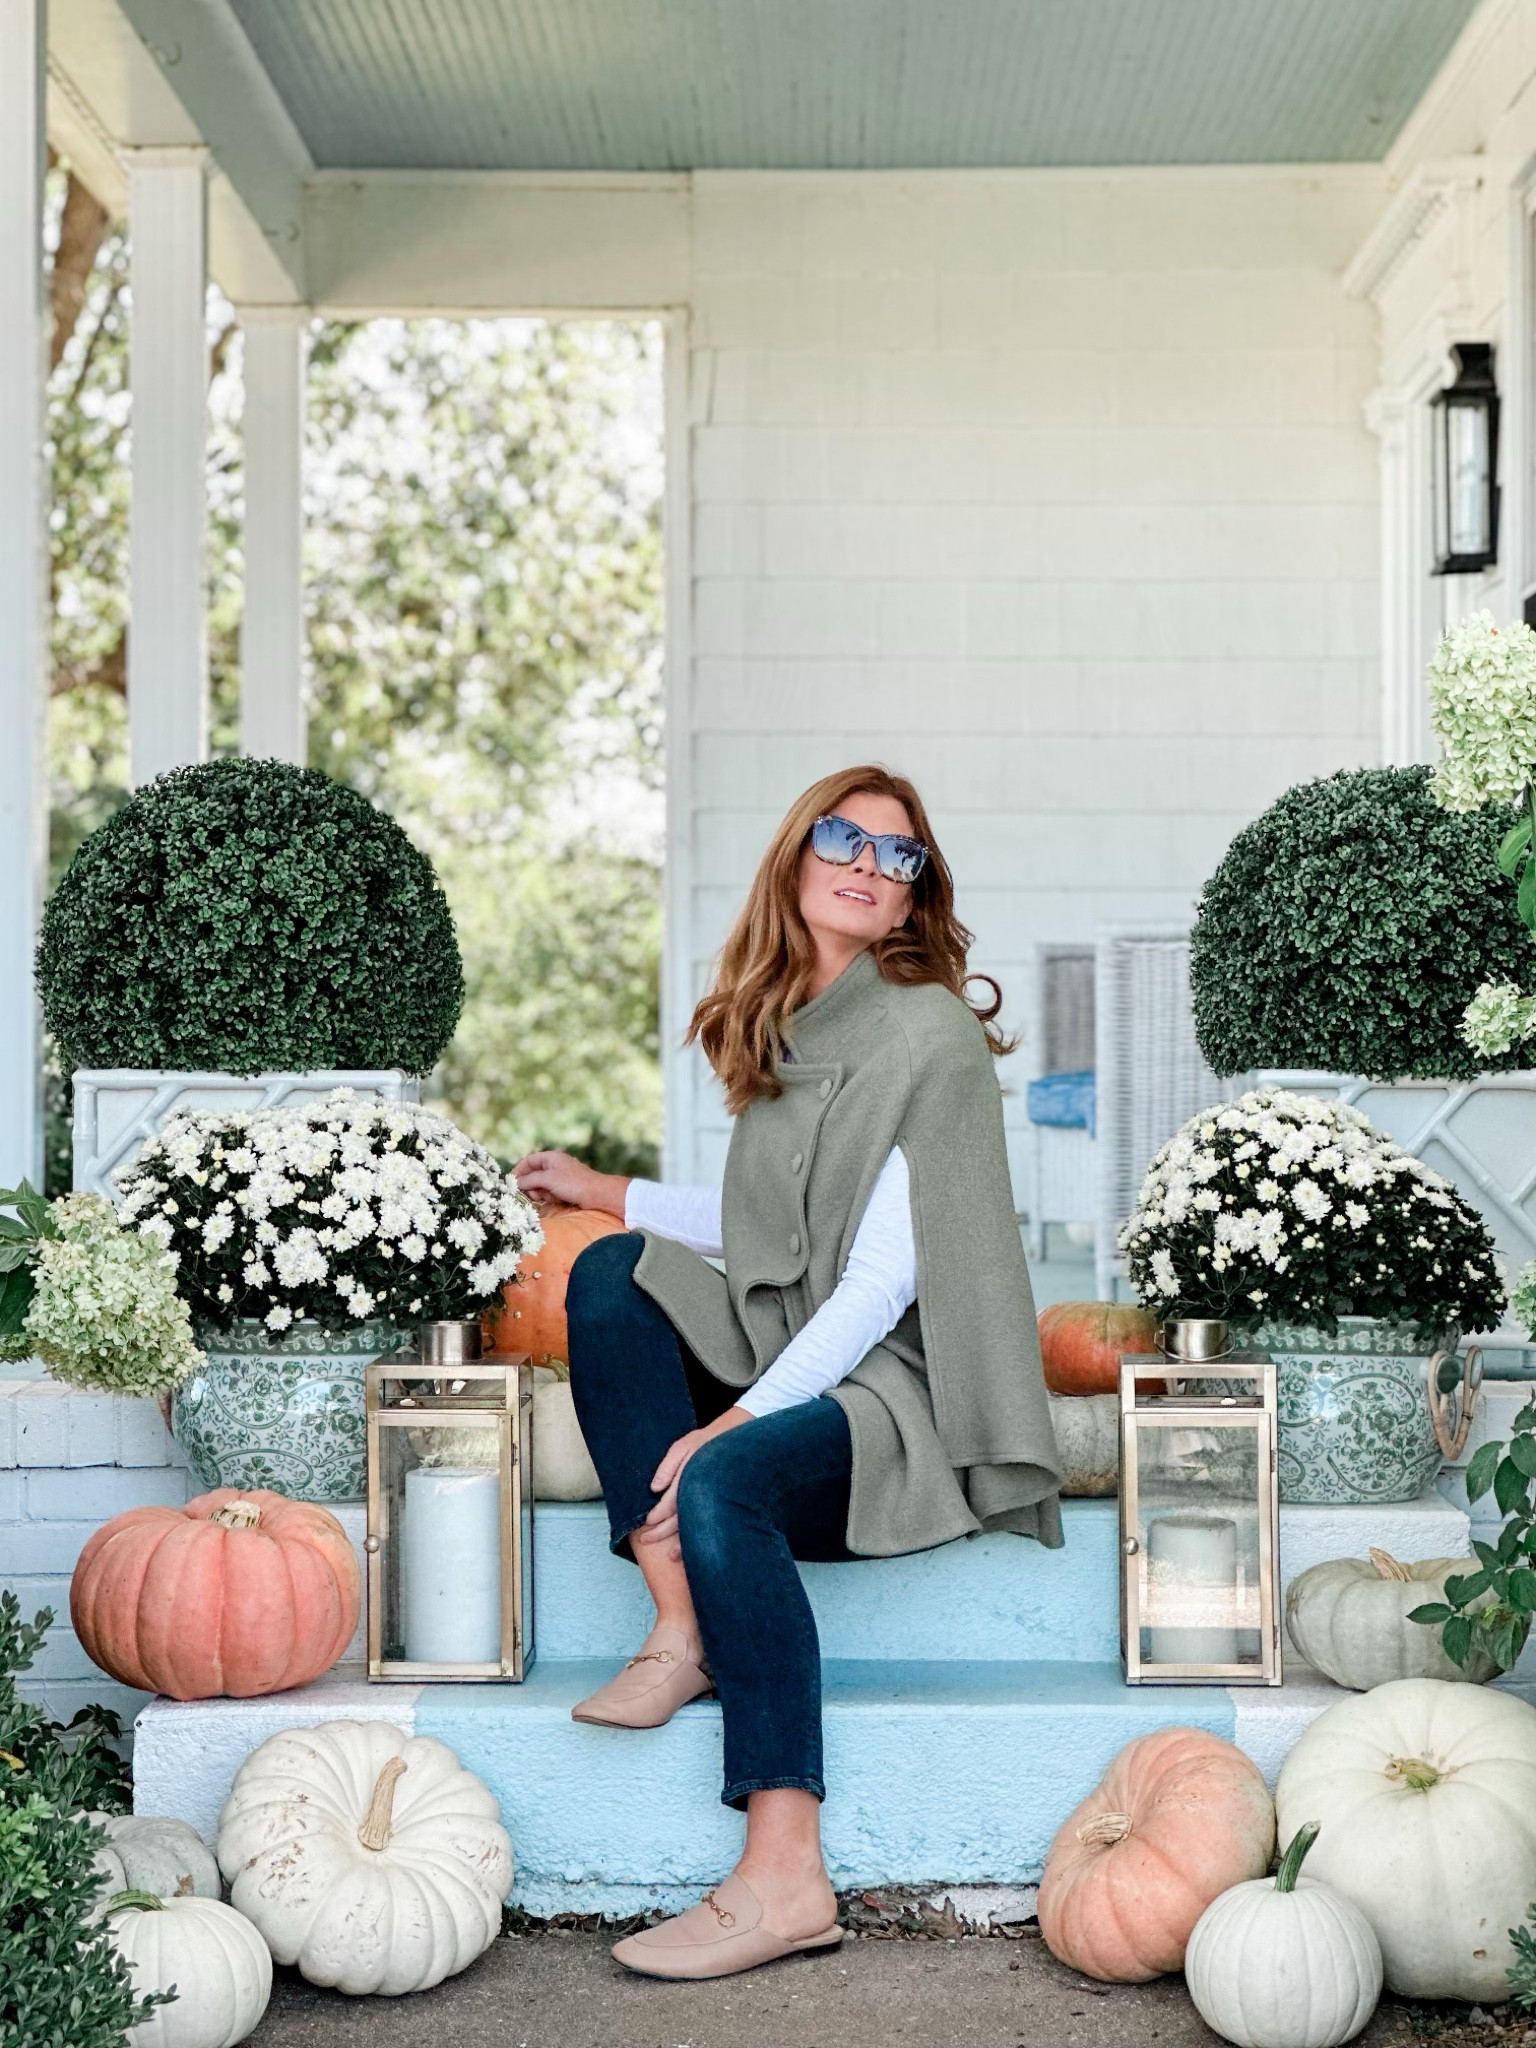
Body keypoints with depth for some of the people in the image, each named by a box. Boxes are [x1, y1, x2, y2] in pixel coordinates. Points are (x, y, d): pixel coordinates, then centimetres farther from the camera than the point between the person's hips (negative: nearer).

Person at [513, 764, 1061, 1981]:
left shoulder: (928, 1033, -10)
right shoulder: (783, 1027, 14)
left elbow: (882, 1280, -17)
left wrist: (734, 1420, -23)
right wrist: (611, 1193, 27)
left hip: (902, 1391, -8)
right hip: (793, 1364, 8)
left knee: (726, 1482, -33)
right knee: (612, 1274, -6)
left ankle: (784, 1877, -36)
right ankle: (682, 1630, -16)